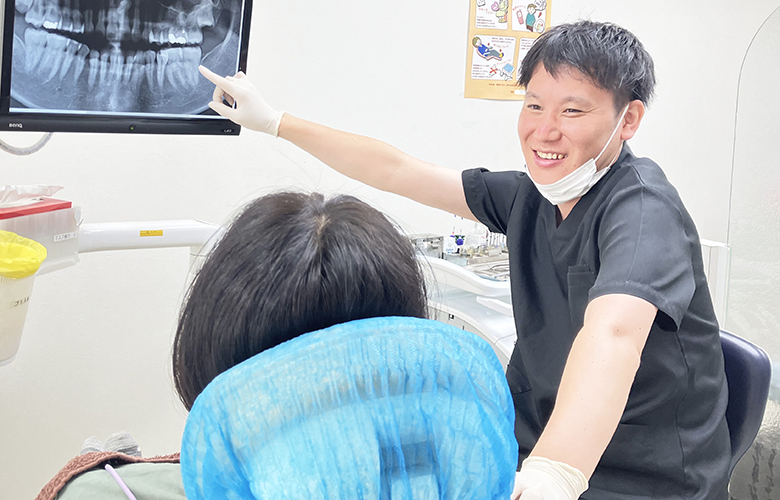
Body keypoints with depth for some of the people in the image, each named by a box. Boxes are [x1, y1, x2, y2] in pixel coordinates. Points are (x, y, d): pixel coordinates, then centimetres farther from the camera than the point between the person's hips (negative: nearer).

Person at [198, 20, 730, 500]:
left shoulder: (641, 206, -21)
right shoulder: (530, 196, 2)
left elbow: (612, 334, -40)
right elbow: (398, 171, 10)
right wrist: (274, 120, 14)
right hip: (538, 445, 7)